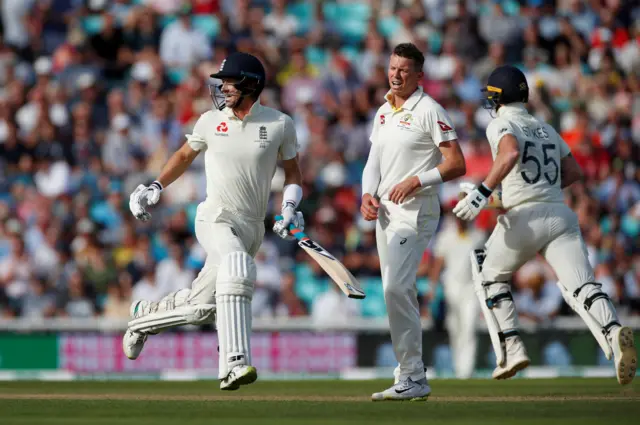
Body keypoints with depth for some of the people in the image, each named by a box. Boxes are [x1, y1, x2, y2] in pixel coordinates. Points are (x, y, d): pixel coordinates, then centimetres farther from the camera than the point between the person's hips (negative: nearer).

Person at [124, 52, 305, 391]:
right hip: (215, 219, -2)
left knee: (201, 307, 7)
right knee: (238, 268, -34)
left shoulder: (279, 124, 1)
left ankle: (144, 316, 38)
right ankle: (234, 363, -42)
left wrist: (289, 207, -5)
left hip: (252, 228, 2)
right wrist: (155, 187, 12)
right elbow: (186, 155, 21)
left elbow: (292, 172, 11)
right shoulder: (210, 121, 4)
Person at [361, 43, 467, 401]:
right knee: (399, 292, 10)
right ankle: (410, 376, 15)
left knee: (397, 288, -19)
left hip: (415, 212, -9)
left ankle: (412, 379, -17)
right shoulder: (383, 113, 15)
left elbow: (457, 164, -12)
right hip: (385, 212, 9)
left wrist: (416, 181, -20)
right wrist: (367, 194, -1)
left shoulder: (429, 111, -8)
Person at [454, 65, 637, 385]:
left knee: (490, 276, 21)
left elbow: (511, 154, -20)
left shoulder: (500, 125, 3)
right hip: (561, 212, 5)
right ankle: (613, 333, -40)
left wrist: (483, 192, -21)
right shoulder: (546, 129, 23)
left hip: (524, 216, -5)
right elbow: (574, 172, 26)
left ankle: (511, 348, 10)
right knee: (581, 287, -11)